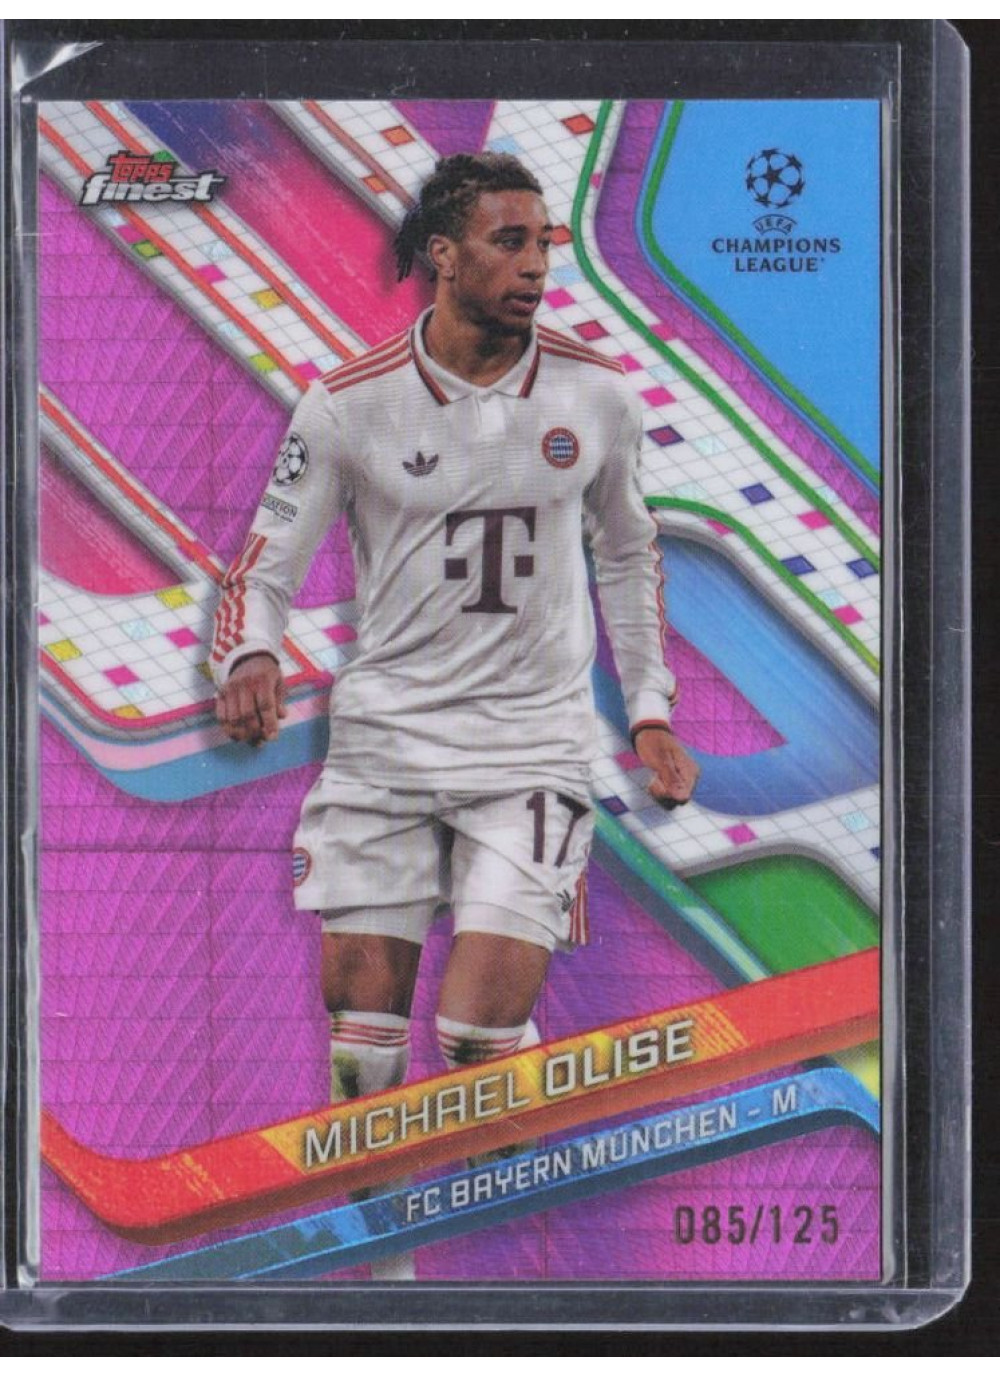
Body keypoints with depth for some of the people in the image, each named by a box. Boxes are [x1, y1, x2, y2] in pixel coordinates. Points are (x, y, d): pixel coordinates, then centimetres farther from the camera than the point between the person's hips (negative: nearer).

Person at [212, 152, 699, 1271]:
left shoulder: (595, 393, 1)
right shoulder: (348, 403, -4)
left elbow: (627, 551, 16)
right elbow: (267, 560, 1)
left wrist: (650, 711, 12)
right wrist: (251, 656, -20)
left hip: (533, 740, 0)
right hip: (382, 732, 1)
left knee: (482, 1030, -11)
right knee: (360, 1009, 1)